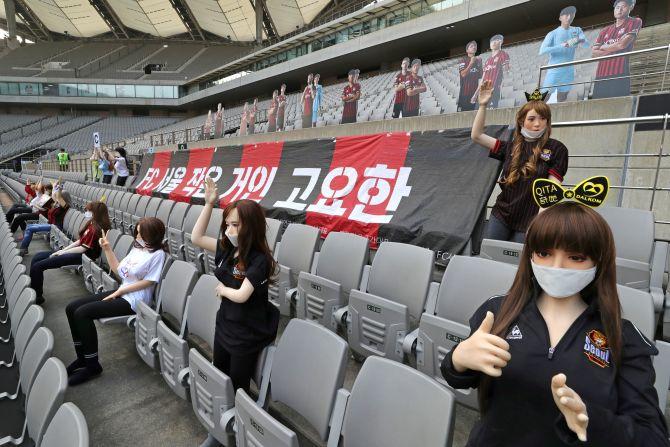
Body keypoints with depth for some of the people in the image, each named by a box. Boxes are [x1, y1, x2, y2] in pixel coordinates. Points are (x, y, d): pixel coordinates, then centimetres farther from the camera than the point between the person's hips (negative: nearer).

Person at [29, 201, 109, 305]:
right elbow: (80, 241, 14)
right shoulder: (91, 224, 10)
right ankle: (33, 290, 15)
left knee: (37, 266, -12)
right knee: (37, 257, 11)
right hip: (77, 251, 10)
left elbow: (83, 249, -18)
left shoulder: (96, 229, -19)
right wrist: (62, 250, 6)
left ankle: (36, 296, 4)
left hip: (82, 256, -10)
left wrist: (62, 252, -7)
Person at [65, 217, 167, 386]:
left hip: (133, 300, -9)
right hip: (121, 293, 9)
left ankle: (92, 365, -6)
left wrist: (119, 292, -12)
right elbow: (119, 270, 16)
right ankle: (82, 357, 12)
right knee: (71, 308, 0)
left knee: (82, 313, -21)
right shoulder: (137, 248, 12)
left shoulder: (158, 254, -14)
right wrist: (107, 249, 9)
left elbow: (148, 281, -15)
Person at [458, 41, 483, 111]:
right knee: (463, 111, -9)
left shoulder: (478, 60, 16)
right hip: (465, 92, -5)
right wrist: (471, 63, -16)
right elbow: (463, 74, -12)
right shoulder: (463, 60, 2)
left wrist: (480, 63, 1)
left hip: (475, 91, 5)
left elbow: (480, 76, 14)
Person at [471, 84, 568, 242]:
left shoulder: (556, 149, -1)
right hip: (500, 217, 3)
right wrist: (483, 105, -1)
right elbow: (476, 136, 6)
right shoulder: (511, 147, 9)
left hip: (529, 222, -3)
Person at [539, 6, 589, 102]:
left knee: (561, 101, 13)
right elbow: (542, 51, -15)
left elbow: (587, 44, -1)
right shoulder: (553, 34, -3)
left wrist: (580, 40, -24)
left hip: (569, 72, 5)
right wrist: (561, 46, -25)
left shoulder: (577, 30, 10)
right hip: (554, 71, -5)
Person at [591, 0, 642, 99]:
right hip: (600, 76, 4)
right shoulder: (605, 30, 24)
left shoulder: (635, 22, 13)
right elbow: (594, 53, 12)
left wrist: (603, 47, 11)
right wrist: (614, 49, -1)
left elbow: (623, 44, -2)